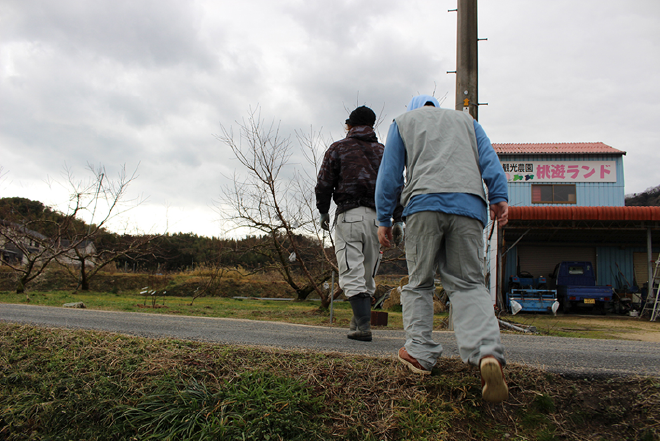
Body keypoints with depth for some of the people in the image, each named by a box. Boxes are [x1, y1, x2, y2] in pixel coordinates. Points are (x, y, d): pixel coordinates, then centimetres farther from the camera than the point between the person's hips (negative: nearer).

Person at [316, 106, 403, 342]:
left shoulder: (338, 148, 8)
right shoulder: (384, 152, 16)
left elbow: (323, 185, 3)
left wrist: (323, 212, 16)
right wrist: (398, 220, 10)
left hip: (349, 215, -3)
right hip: (377, 217, 4)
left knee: (352, 274, -6)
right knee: (367, 275, 13)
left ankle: (364, 327, -15)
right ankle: (358, 322, 19)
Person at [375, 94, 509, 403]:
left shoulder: (403, 121, 25)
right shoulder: (465, 119, 31)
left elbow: (390, 173, 14)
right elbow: (489, 158, 14)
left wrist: (384, 219, 13)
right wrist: (499, 197, 3)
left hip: (424, 203, -2)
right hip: (469, 204, 2)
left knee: (419, 282, 9)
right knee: (468, 283, 1)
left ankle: (419, 353, 6)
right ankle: (487, 352, -20)